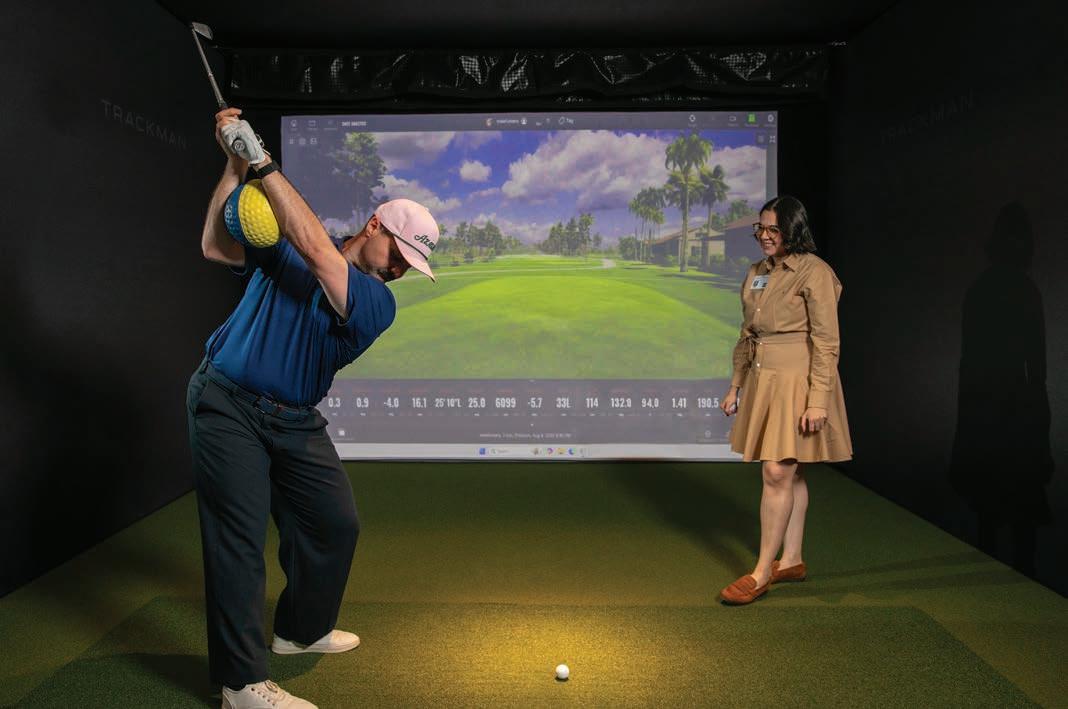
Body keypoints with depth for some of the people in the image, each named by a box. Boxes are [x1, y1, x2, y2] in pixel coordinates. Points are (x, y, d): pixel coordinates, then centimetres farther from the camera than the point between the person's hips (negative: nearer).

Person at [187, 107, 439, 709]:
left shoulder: (379, 304, -7)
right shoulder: (283, 245, 2)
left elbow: (318, 251, -21)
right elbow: (216, 247, -1)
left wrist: (265, 167, -20)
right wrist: (235, 165, -9)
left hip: (297, 421, 3)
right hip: (228, 403, -3)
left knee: (337, 524, 5)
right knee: (240, 534, -8)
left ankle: (303, 628, 30)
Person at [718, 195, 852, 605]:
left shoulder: (814, 272, -10)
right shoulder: (757, 273, 13)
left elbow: (826, 342, -14)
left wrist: (818, 400, -18)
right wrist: (735, 387, 17)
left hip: (798, 382, -7)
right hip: (762, 380, 8)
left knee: (779, 474, -8)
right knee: (790, 476, 14)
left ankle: (761, 574, 1)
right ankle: (791, 561, 23)